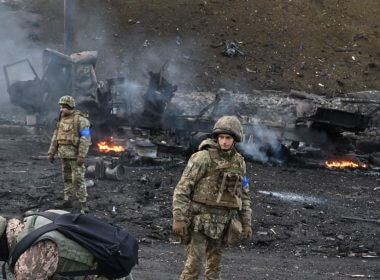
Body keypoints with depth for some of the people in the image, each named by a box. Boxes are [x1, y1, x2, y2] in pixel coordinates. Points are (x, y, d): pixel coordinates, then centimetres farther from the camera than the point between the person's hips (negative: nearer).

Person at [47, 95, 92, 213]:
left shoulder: (80, 120, -14)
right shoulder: (61, 119, 10)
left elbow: (85, 139, -18)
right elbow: (55, 137, 14)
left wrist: (81, 156, -23)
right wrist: (51, 153, 11)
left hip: (75, 154, -7)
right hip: (64, 155, 7)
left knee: (78, 179, -9)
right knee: (67, 178, 11)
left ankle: (83, 203, -5)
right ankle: (68, 200, 19)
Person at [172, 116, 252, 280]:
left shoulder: (239, 163, 7)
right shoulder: (203, 157, -13)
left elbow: (243, 195, 16)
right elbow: (182, 188, -14)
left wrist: (246, 223, 11)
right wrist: (178, 218, -19)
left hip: (221, 222, 6)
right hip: (199, 219, -5)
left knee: (214, 264, 10)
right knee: (195, 262, -10)